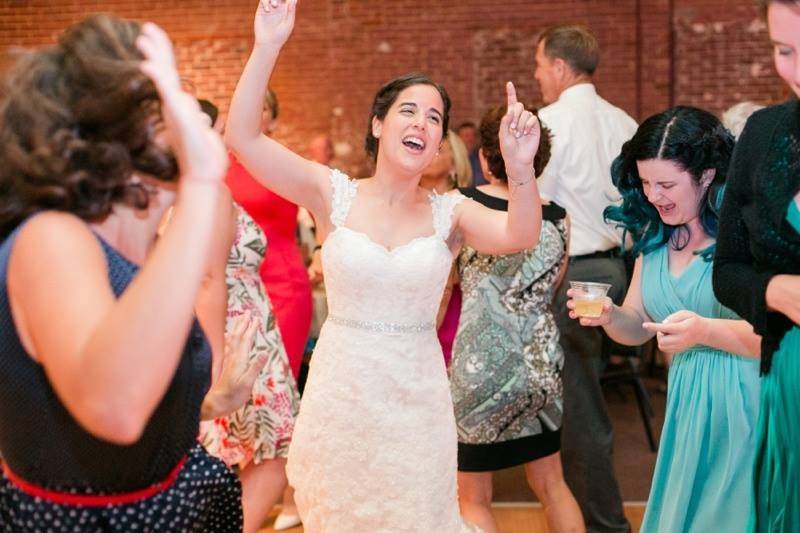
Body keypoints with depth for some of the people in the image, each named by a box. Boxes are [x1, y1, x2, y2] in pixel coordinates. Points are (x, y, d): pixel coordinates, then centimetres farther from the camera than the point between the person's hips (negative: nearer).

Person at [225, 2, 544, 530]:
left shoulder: (450, 212, -3)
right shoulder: (333, 193, -5)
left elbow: (521, 236, -21)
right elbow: (242, 137, -15)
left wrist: (520, 166, -39)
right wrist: (267, 47, -25)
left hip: (417, 397, 1)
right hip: (340, 391, 0)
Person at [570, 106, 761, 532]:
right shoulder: (654, 236, 6)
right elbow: (637, 327, 12)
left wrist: (705, 330, -31)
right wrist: (609, 316, -9)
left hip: (747, 406, -6)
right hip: (686, 405, 6)